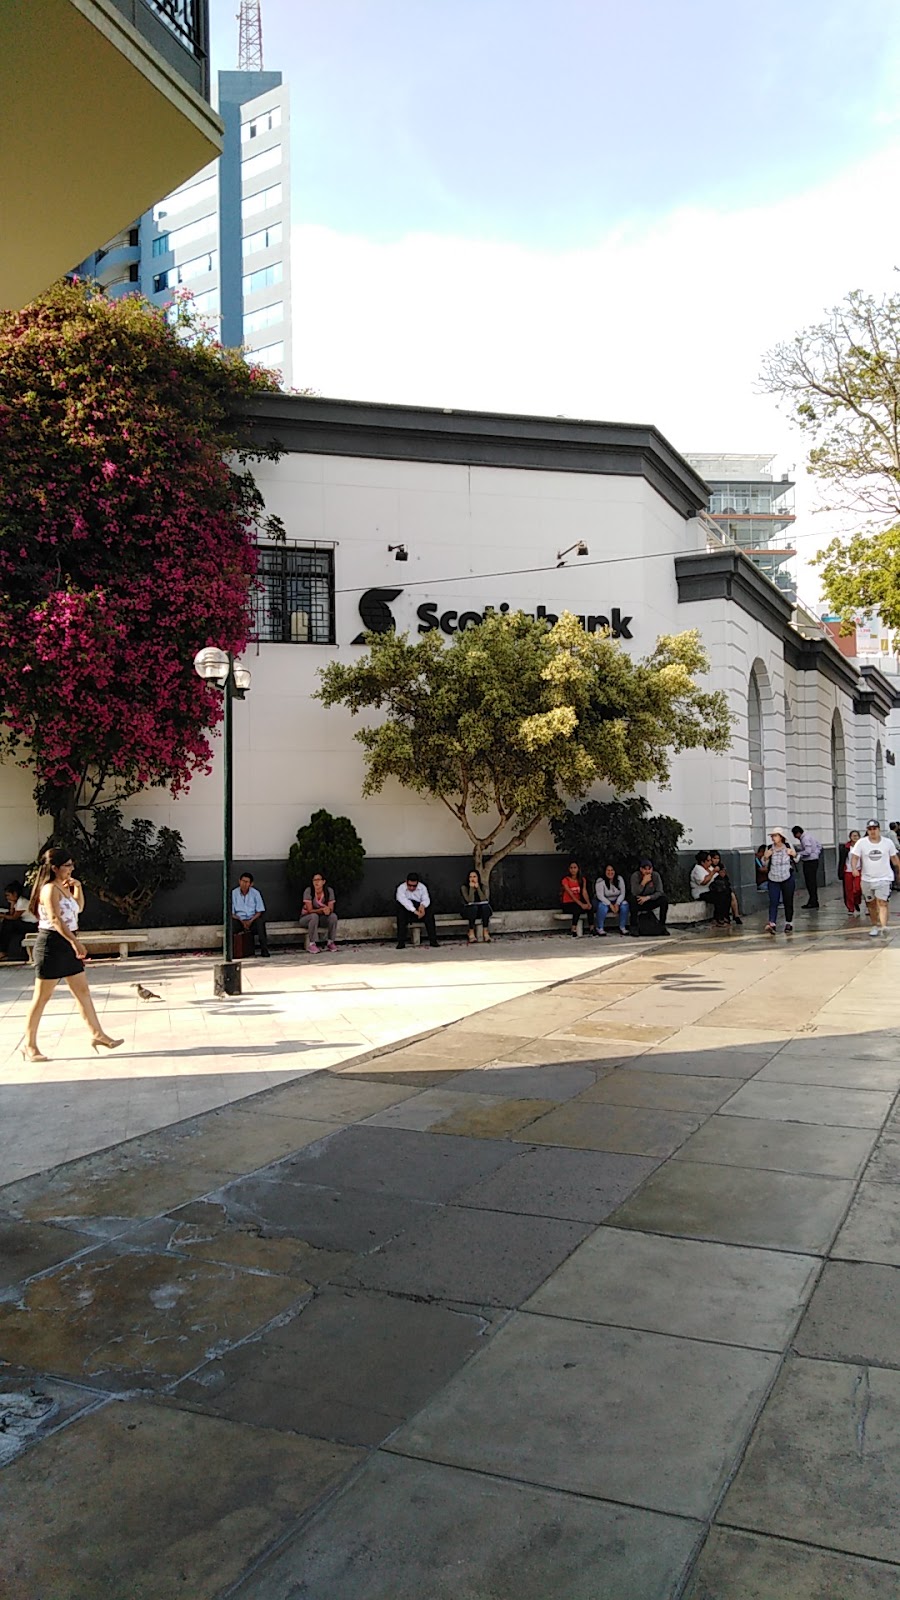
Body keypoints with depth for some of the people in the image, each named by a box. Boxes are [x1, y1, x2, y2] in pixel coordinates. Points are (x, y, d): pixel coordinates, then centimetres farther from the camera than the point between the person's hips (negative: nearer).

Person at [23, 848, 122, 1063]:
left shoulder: (63, 888, 13)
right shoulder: (50, 889, -15)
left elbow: (78, 908, 28)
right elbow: (55, 919, -26)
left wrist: (78, 887, 12)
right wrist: (75, 941, -34)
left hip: (67, 944, 9)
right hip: (52, 943, -9)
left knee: (83, 991, 9)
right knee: (42, 996, 0)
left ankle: (97, 1035, 14)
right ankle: (29, 1044, 10)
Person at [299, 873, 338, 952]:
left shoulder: (329, 891, -13)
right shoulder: (308, 891, -21)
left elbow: (331, 909, -14)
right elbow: (310, 910, -23)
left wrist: (328, 910, -39)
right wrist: (322, 910, -39)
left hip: (322, 918, 3)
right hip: (306, 917, -3)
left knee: (333, 916, -25)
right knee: (314, 916, -36)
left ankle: (331, 942, -10)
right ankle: (312, 944, -28)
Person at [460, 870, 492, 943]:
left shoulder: (481, 886, 3)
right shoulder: (464, 887, -7)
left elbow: (483, 899, -14)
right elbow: (469, 901, -20)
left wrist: (478, 888, -17)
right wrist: (471, 888, -21)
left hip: (481, 911, 3)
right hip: (468, 910, -3)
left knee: (486, 906, -31)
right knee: (474, 907, -37)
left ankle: (485, 932, -34)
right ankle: (471, 933, -37)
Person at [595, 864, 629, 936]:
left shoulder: (619, 879, -5)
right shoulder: (600, 881, -16)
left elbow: (622, 894, -6)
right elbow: (600, 896, -21)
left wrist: (617, 904, -22)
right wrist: (610, 905, -30)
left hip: (617, 901, 3)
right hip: (604, 901, -3)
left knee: (625, 904, -27)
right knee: (603, 906, -37)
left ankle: (622, 927, -15)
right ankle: (600, 928, -22)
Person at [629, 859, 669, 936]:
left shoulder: (656, 875, -9)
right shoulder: (635, 876, -17)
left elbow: (660, 892, -15)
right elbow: (634, 893, -28)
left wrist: (647, 897, -28)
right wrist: (644, 882, -34)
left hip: (650, 901, 3)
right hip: (638, 902, -3)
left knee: (664, 900, -21)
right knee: (633, 899, -35)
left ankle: (662, 926, -8)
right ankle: (634, 927, -26)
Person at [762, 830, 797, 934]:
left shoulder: (789, 846, -2)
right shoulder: (769, 848, -1)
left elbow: (796, 860, 9)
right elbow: (765, 864, 7)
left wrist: (794, 855, -12)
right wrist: (765, 857, -14)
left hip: (787, 879, 0)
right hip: (773, 880, 0)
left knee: (788, 902, 8)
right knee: (773, 902, -11)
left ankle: (789, 923, 21)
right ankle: (772, 924, -20)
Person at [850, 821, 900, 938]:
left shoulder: (888, 842, 0)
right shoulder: (861, 843, -3)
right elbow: (854, 857, -9)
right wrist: (854, 868, -27)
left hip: (884, 878, -2)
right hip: (867, 879, 2)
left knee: (882, 903, -16)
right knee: (871, 904, 12)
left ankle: (883, 926, -26)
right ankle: (875, 926, 27)